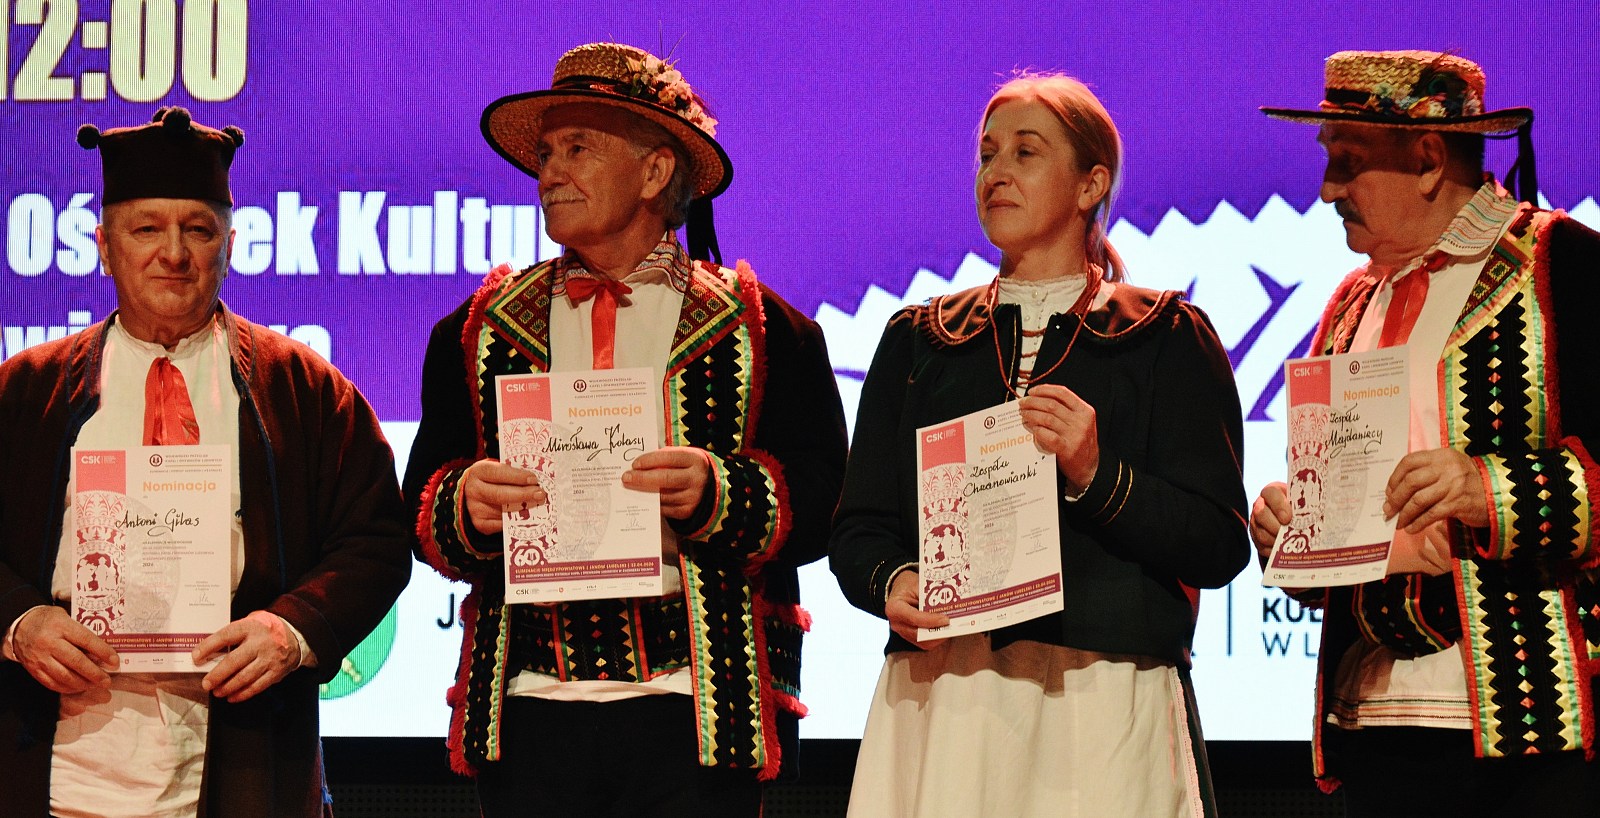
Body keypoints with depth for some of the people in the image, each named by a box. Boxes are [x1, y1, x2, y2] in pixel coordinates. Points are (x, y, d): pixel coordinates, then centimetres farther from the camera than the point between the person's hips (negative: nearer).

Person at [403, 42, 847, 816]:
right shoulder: (476, 334, 16)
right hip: (527, 715, 2)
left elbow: (821, 499, 0)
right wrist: (466, 503, -11)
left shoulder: (764, 332, 7)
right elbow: (422, 501, 11)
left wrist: (716, 493, -18)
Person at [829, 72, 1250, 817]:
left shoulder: (1168, 339, 8)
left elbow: (1219, 548, -2)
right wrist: (891, 583, -10)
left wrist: (1094, 475, -15)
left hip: (1103, 700, -2)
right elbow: (859, 529, 12)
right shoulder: (918, 341, 18)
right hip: (940, 704, 2)